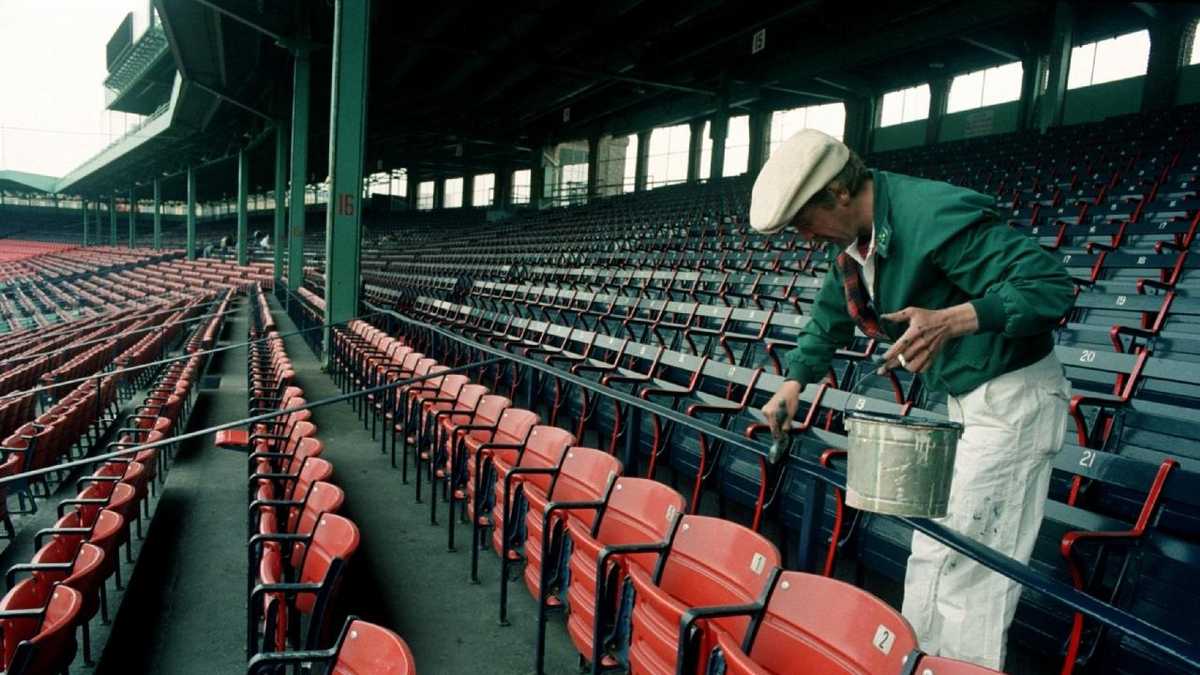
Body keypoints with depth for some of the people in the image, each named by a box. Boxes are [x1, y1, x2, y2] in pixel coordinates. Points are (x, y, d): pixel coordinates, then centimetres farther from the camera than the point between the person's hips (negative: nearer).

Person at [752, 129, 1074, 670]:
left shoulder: (933, 216, -27)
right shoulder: (855, 239, 2)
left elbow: (1051, 285, -28)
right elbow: (830, 318, 19)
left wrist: (950, 321, -40)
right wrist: (794, 384, 15)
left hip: (1012, 398, -9)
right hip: (966, 400, 9)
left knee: (964, 560, -5)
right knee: (933, 550, 17)